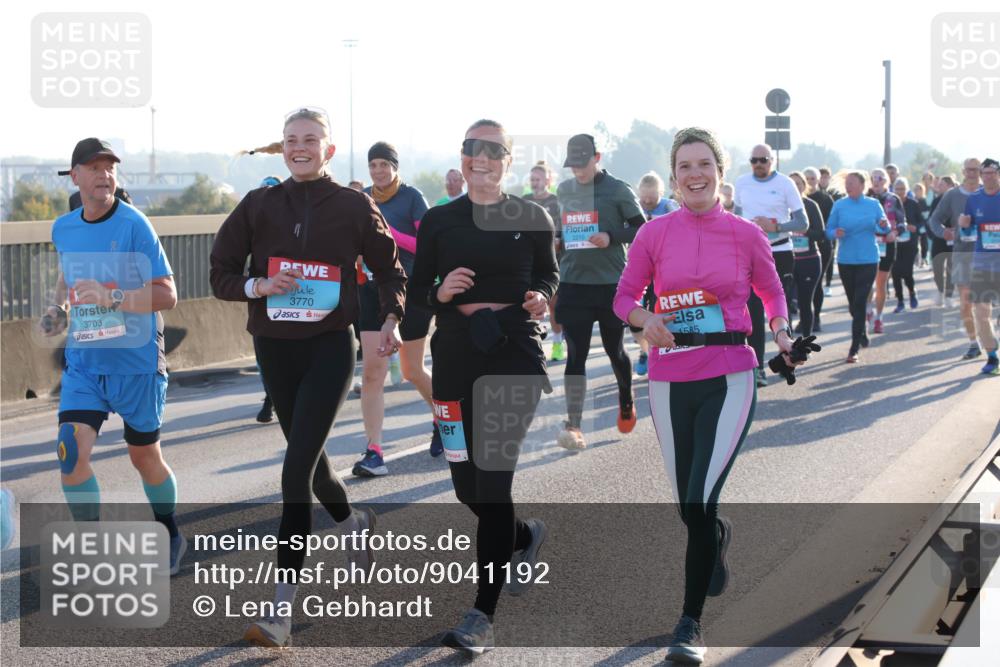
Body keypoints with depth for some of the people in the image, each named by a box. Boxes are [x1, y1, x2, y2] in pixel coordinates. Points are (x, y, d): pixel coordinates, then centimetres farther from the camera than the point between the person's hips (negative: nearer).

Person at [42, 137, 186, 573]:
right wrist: (58, 310, 5)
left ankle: (171, 537, 35)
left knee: (144, 457, 10)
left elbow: (167, 295, -15)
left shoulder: (133, 225, -13)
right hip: (83, 361, 4)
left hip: (136, 361, -4)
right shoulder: (63, 228, 4)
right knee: (71, 451, -13)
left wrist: (112, 298, -27)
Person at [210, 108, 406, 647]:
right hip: (275, 349, 4)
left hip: (329, 346, -4)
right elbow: (221, 274, 7)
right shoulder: (259, 205, 4)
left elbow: (388, 268, 10)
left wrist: (392, 318, -6)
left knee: (296, 470, -15)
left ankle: (282, 607, -15)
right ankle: (351, 520, 52)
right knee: (308, 459, 19)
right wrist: (258, 285, -13)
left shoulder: (353, 206, -2)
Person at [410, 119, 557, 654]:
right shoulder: (438, 221, 5)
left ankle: (483, 615, -6)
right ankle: (523, 536, 42)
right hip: (456, 358, 3)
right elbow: (418, 289, 9)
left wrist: (541, 297, -7)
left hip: (516, 355, -3)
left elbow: (549, 274, 14)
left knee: (492, 480, -10)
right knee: (467, 486, 7)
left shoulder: (532, 218, 1)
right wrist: (441, 291, -13)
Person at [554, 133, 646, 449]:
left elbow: (643, 230, -3)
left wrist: (612, 238, -18)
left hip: (611, 284, -2)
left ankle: (626, 402, 41)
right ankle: (574, 426, -11)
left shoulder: (618, 191, -5)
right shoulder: (564, 190, 9)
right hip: (573, 284, 2)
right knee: (576, 355, -7)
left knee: (615, 351, 13)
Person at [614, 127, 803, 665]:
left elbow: (772, 293, 14)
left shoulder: (746, 234, 0)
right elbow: (624, 297, 7)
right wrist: (646, 318, -14)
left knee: (701, 502, -15)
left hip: (729, 378, -2)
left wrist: (782, 334, -5)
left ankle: (690, 623, -4)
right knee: (689, 507, 13)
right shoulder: (654, 233, 1)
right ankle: (718, 538, 51)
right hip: (670, 382, 2)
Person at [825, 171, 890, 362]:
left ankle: (854, 348, -8)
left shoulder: (873, 204, 1)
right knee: (853, 302, 11)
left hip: (868, 260, -2)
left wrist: (884, 225, -17)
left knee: (860, 302, -9)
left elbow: (884, 229, 6)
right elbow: (829, 230, 3)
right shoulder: (839, 205, 2)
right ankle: (862, 330, 40)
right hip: (846, 260, 2)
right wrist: (836, 233, -19)